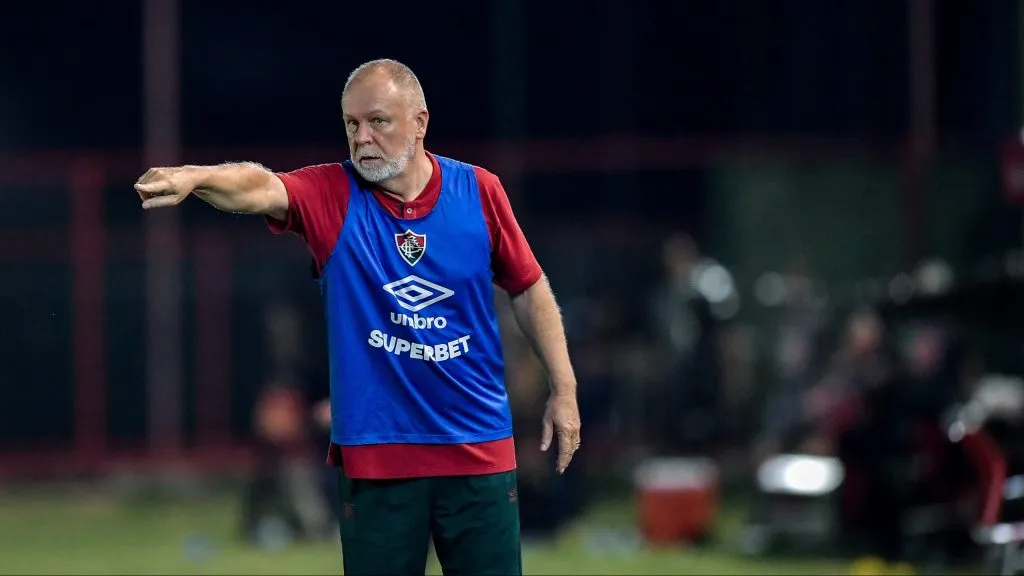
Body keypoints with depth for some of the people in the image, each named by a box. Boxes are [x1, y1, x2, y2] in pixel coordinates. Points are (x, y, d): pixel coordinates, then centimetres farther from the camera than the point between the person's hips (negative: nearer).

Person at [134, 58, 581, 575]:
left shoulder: (478, 191, 1)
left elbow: (529, 290, 11)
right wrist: (192, 177, -45)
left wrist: (564, 389, 9)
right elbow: (259, 187, -25)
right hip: (374, 454, -1)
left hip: (480, 451, 1)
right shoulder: (330, 194, -4)